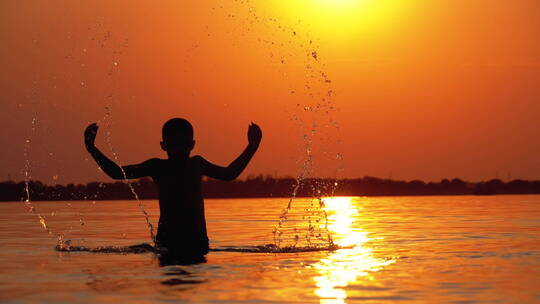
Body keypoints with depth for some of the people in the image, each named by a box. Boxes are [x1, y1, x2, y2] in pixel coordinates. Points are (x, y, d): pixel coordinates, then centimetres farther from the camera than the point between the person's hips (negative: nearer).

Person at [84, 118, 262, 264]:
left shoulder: (197, 164, 11)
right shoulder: (157, 167, 4)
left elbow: (229, 174, 27)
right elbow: (117, 173, 8)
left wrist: (252, 147, 26)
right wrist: (92, 149, 2)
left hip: (197, 237, 2)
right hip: (167, 237, -2)